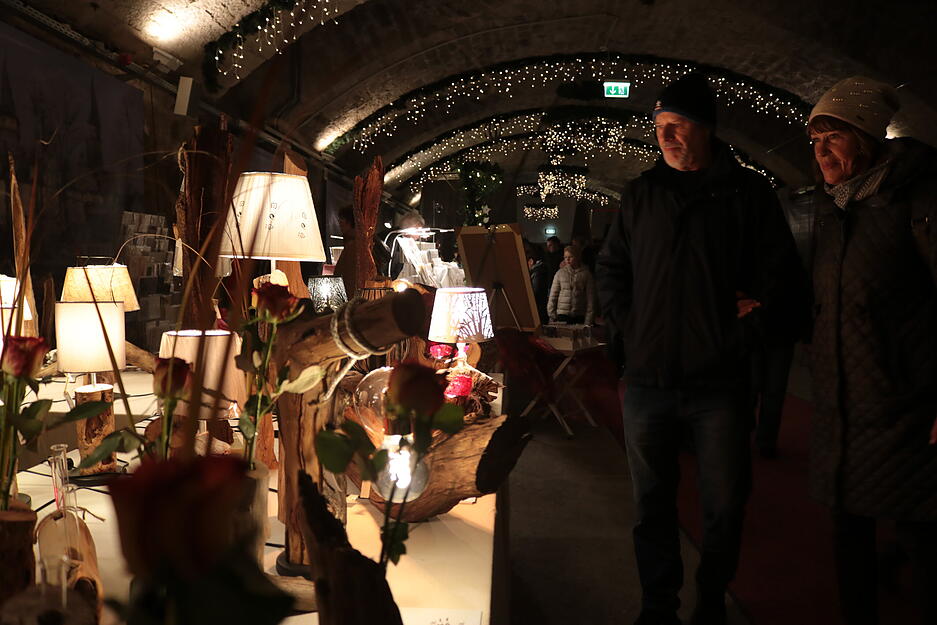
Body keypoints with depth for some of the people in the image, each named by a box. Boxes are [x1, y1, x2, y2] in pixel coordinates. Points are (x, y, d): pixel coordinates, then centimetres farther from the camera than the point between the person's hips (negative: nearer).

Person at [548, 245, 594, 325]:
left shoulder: (586, 274, 3)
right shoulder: (560, 273, 7)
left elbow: (590, 298, 2)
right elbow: (553, 295, 8)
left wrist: (588, 321, -5)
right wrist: (552, 316, 1)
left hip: (579, 317, -1)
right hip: (562, 315, 1)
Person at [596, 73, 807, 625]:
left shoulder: (748, 192, 1)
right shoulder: (641, 195, 9)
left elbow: (782, 276, 1)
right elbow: (610, 268, 15)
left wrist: (743, 335, -8)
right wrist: (626, 327, 3)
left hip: (719, 381, -2)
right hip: (648, 379, 2)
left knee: (725, 506, 7)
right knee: (653, 503, 11)